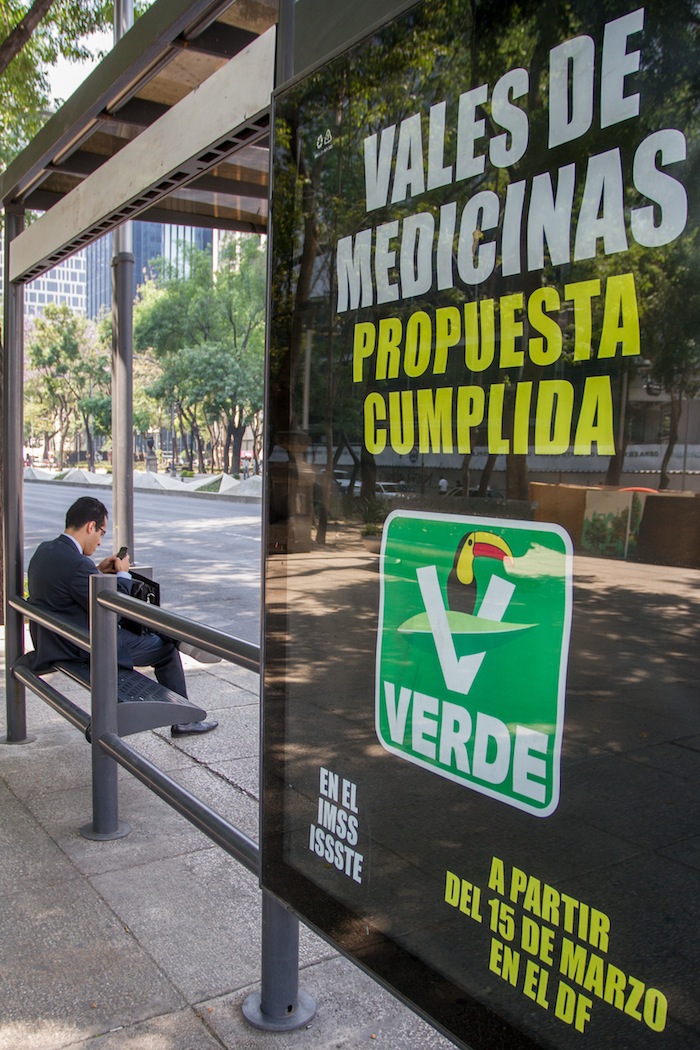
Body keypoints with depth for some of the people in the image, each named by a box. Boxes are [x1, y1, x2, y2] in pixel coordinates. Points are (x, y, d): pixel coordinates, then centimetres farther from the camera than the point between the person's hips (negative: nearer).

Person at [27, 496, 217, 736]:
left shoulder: (44, 550, 2)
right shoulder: (77, 564, -27)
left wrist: (98, 571, 7)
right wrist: (123, 574, -7)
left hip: (54, 642, 10)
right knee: (166, 649, 4)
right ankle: (182, 720, 17)